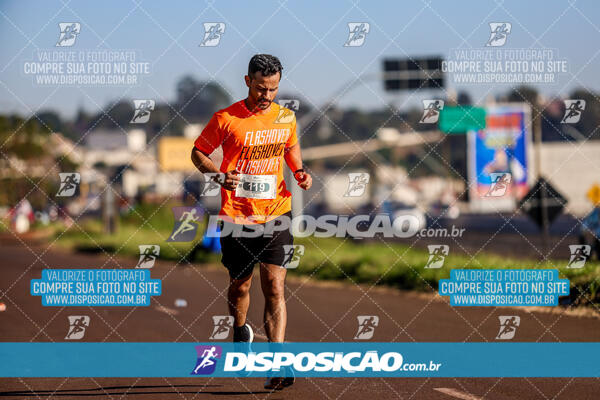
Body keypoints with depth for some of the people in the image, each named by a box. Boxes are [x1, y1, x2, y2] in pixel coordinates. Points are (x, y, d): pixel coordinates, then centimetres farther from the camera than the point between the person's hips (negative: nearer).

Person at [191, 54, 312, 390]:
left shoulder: (286, 118, 4)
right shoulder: (227, 119, -7)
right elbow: (198, 152, 3)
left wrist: (300, 171, 3)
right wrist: (219, 174, -16)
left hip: (276, 214, 1)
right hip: (237, 217, -1)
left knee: (275, 287, -11)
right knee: (240, 285, 12)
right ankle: (241, 332, 45)